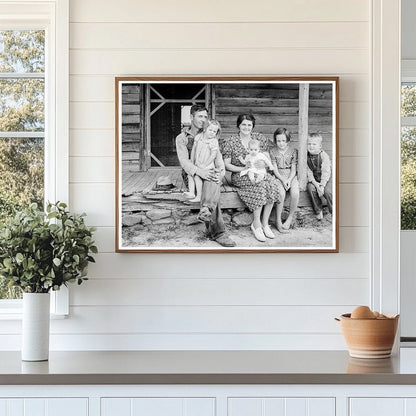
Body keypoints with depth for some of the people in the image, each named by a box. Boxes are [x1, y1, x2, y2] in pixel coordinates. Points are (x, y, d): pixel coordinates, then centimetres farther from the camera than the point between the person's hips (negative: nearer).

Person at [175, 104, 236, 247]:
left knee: (213, 179, -37)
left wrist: (220, 170, -23)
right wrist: (199, 171, -30)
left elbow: (217, 155, 3)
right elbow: (184, 161, -8)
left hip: (207, 173, 3)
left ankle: (206, 210, -63)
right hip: (191, 176, -2)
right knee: (213, 188, -36)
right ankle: (218, 232, -49)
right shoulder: (181, 138, 6)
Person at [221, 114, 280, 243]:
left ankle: (265, 223, -22)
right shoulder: (230, 142, 0)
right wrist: (244, 169, -15)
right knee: (260, 184, -34)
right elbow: (227, 165, -1)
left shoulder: (260, 138, 10)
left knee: (272, 182, -30)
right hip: (239, 176, -4)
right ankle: (256, 224, -25)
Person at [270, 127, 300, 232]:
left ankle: (290, 218, -9)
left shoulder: (293, 151, 5)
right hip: (278, 176, -1)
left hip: (291, 176, 1)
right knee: (281, 193, -31)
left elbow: (293, 168, 2)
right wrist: (283, 180, -17)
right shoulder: (273, 151, 2)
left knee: (295, 193, -28)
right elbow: (274, 168, -3)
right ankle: (278, 220, -19)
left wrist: (289, 180, -15)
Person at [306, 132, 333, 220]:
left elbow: (326, 172, -16)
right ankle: (318, 211, -13)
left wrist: (322, 186, -24)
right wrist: (315, 183, -19)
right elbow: (308, 172, -6)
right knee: (311, 188, -27)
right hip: (313, 180, 2)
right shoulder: (307, 156, -3)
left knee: (327, 191, -27)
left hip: (324, 179, -2)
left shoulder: (324, 156, -12)